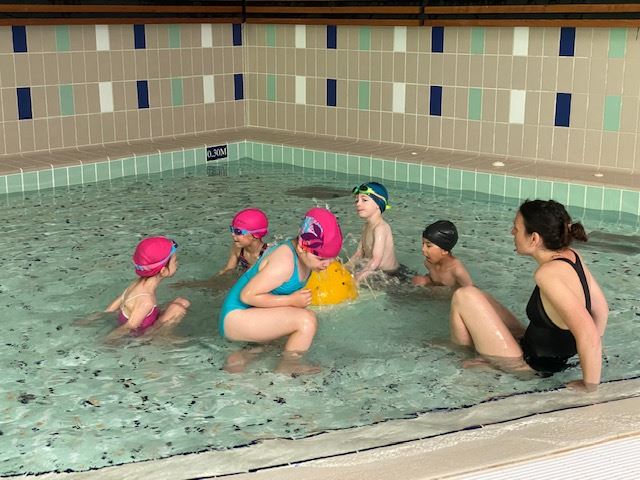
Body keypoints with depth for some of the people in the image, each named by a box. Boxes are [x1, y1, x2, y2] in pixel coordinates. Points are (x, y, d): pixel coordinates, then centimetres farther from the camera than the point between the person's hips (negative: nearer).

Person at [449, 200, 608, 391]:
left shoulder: (548, 273, -31)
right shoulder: (571, 256, -5)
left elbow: (588, 335, -36)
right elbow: (601, 307, 5)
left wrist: (589, 386, -26)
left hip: (527, 364, -9)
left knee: (464, 297, -5)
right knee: (476, 299, 19)